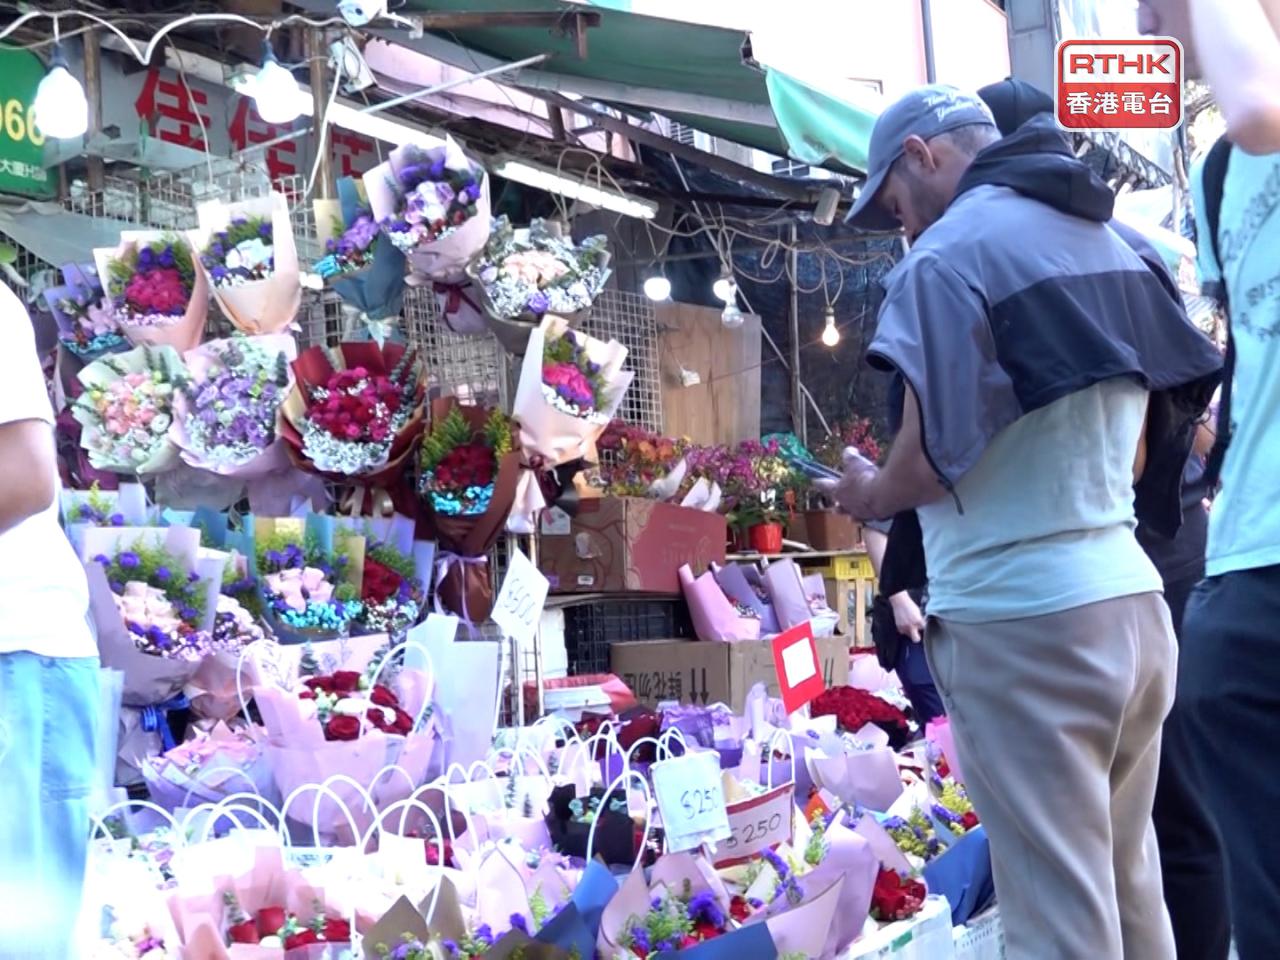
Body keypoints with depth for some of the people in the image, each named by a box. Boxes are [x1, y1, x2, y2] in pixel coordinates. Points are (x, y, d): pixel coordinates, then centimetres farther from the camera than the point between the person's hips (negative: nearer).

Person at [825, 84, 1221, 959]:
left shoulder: (951, 251, -10)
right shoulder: (1109, 244, 15)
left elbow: (932, 459, -16)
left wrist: (871, 495, 4)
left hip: (1021, 619, -8)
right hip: (1130, 601, 8)